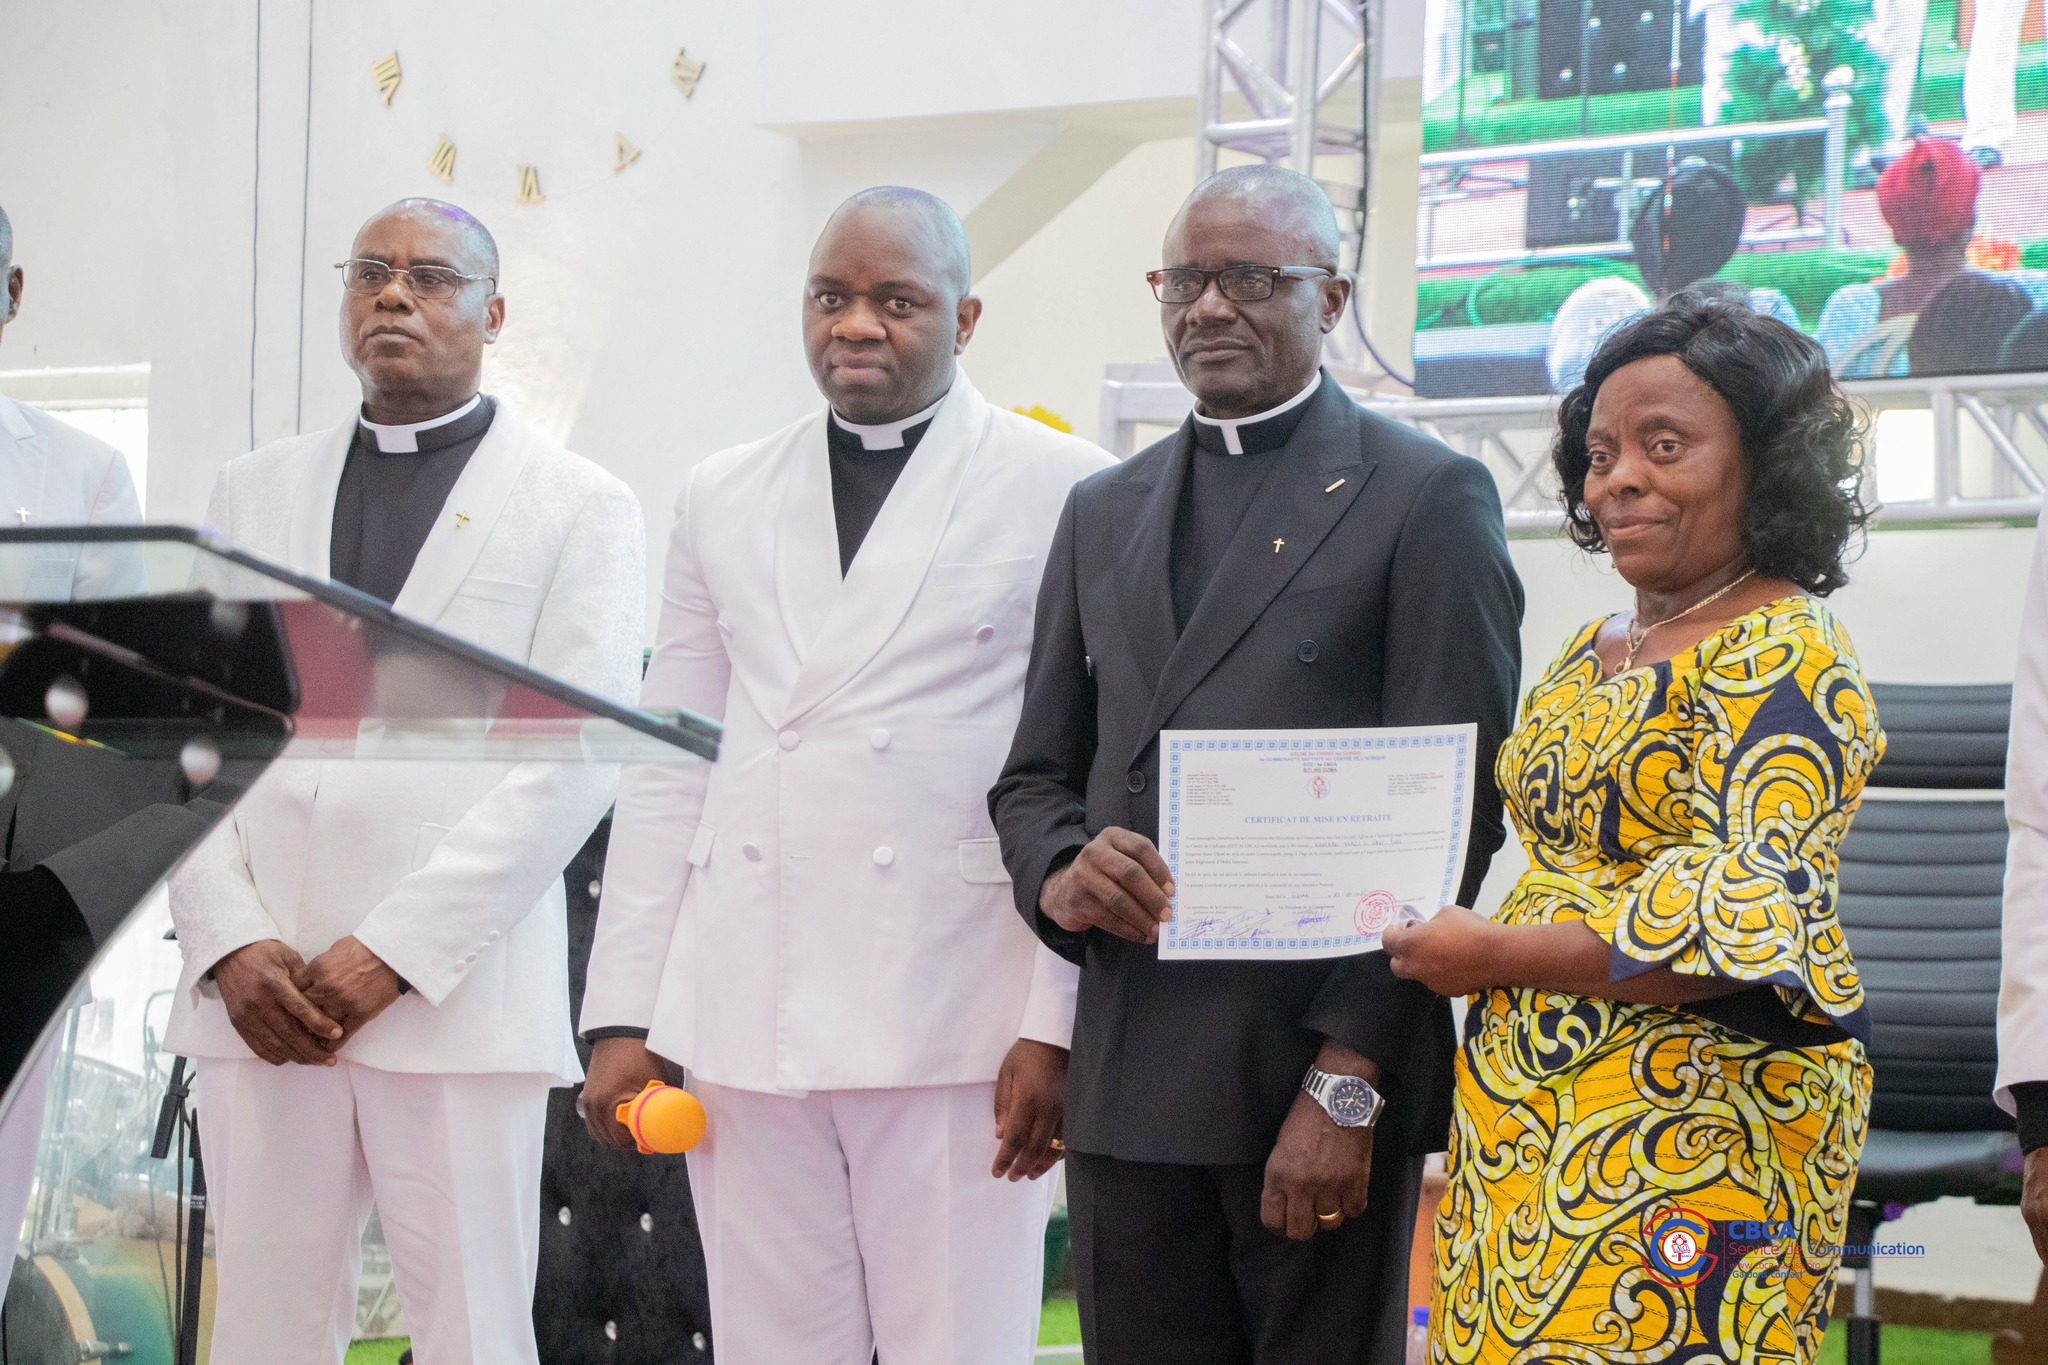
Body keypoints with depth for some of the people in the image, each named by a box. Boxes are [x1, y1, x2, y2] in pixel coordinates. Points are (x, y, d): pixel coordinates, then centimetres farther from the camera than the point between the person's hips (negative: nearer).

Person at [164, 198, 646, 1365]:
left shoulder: (581, 508, 6)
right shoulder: (255, 493, 17)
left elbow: (573, 757, -4)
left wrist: (395, 951, -12)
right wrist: (230, 943, -5)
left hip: (457, 996, -3)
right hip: (256, 994, 3)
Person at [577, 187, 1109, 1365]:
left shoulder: (1062, 492, 1)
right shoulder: (725, 497, 15)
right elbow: (669, 768, 15)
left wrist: (1056, 1027, -10)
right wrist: (622, 1014, 9)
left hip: (955, 1029, -4)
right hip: (748, 1022, 4)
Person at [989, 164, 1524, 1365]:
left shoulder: (1427, 498, 0)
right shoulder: (1105, 513, 18)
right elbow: (1037, 774, 21)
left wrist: (1348, 1081, -13)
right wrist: (1059, 873, -4)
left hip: (1320, 1080, -5)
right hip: (1129, 1089, 5)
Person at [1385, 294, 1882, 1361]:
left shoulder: (1781, 659, -11)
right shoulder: (1589, 653, 16)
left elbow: (1748, 916, -20)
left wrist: (1497, 956, -15)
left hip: (1693, 1128, -8)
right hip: (1536, 1114, 8)